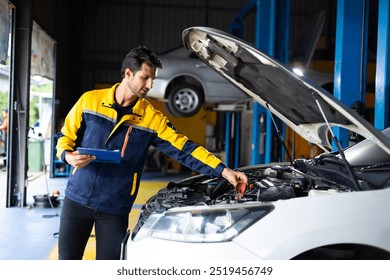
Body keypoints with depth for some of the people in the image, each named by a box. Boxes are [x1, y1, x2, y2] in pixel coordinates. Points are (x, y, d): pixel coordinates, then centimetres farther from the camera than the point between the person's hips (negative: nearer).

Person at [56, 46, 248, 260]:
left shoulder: (151, 118, -2)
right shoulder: (90, 100, -1)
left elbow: (183, 149, -6)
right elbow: (65, 136, 6)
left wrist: (223, 171, -15)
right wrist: (68, 155, -17)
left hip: (115, 209, 0)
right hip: (77, 199, 0)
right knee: (67, 260, 8)